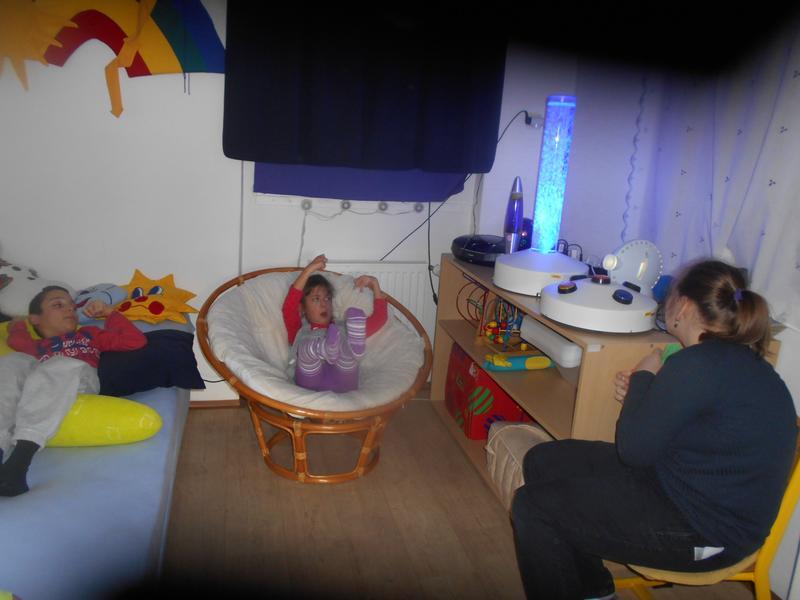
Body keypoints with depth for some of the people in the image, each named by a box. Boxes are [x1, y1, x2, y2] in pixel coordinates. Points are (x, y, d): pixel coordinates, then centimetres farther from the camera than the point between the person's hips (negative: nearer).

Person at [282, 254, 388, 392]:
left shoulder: (343, 330, 36)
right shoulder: (300, 331, 28)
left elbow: (379, 319, 32)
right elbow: (289, 306, 9)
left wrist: (375, 284, 31)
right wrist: (308, 270, 3)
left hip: (341, 384, 1)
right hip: (310, 387, -1)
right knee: (307, 347, -32)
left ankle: (353, 348, -57)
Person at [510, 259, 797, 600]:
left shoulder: (698, 365, -25)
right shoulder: (738, 358, 6)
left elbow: (633, 451, -18)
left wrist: (644, 376, -7)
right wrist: (640, 393, -1)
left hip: (704, 532, -10)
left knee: (532, 507, -10)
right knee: (541, 461, 8)